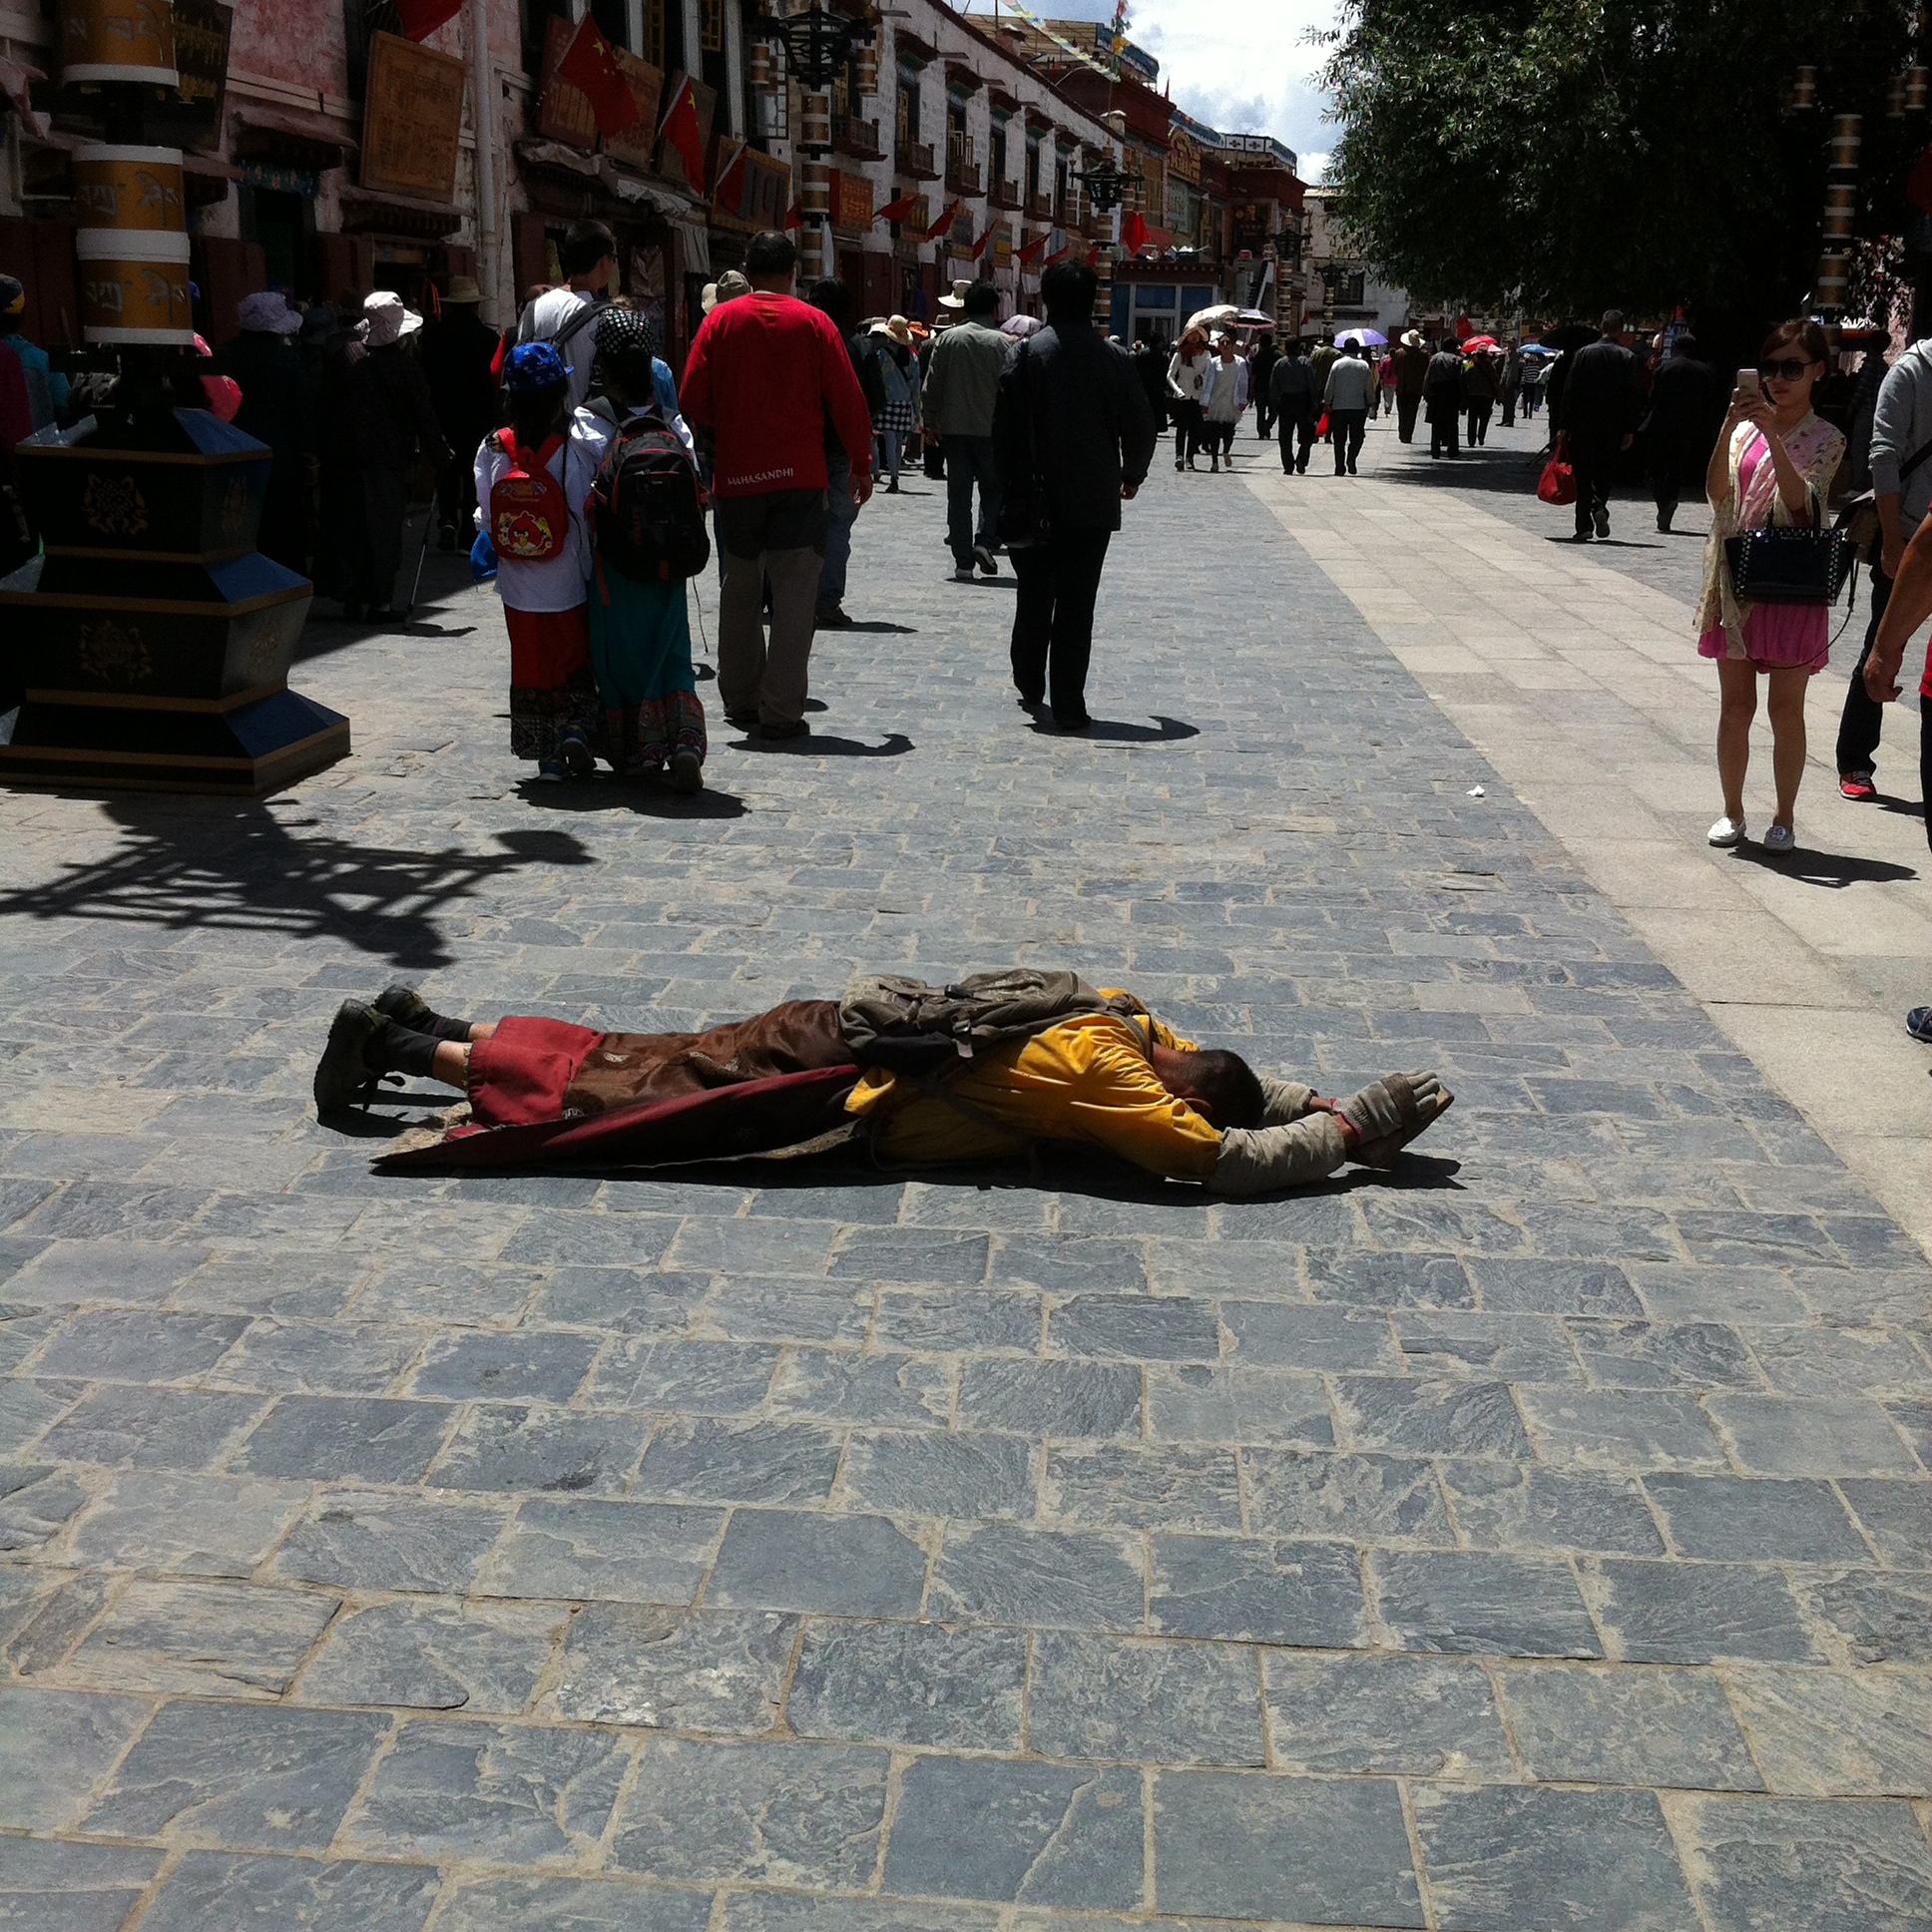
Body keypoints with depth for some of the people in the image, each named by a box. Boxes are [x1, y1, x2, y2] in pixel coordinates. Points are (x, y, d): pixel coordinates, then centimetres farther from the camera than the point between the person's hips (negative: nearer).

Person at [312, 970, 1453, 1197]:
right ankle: (405, 1045, 14)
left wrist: (1337, 1109, 7)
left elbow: (1241, 1086, 19)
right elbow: (1230, 1159, -28)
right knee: (601, 1091, 3)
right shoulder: (1108, 1078, -22)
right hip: (819, 1089, -8)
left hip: (845, 1037, 8)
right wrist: (1354, 1131, -16)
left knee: (631, 1065, 19)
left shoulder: (1133, 1026, 3)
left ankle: (437, 1025, 29)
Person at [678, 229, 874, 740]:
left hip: (736, 475, 2)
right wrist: (860, 464, 9)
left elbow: (692, 399, -1)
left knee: (740, 589, 15)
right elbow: (847, 400, -1)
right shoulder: (813, 323, -1)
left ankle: (740, 701, 23)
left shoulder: (720, 321, 1)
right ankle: (782, 712, -6)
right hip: (799, 477, -2)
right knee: (794, 593, -1)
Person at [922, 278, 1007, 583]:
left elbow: (932, 386, 2)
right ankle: (985, 540, -7)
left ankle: (963, 560, 4)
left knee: (958, 494, 6)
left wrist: (932, 422, 11)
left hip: (954, 428, 2)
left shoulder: (947, 339, 1)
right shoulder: (1002, 343, -4)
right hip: (991, 429, -2)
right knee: (993, 488, 14)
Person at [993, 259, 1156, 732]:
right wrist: (1131, 475, 22)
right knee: (1077, 605, 2)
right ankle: (1068, 706, 0)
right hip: (1094, 502, 0)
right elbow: (1140, 426, 3)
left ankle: (1029, 685, 28)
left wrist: (1011, 492, 2)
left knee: (1034, 596, 17)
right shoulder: (1113, 358, -2)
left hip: (1036, 499, 0)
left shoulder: (1025, 354, -5)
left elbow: (1003, 428, -7)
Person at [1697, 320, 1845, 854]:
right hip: (1738, 583, 3)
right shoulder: (1747, 427, 9)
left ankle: (1784, 819, 12)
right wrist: (1728, 427, -19)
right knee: (1735, 706, 7)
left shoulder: (1824, 439, 0)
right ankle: (1733, 811, 19)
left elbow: (1800, 500, -17)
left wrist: (1772, 434, -25)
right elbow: (1717, 490, -6)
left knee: (1786, 711, 1)